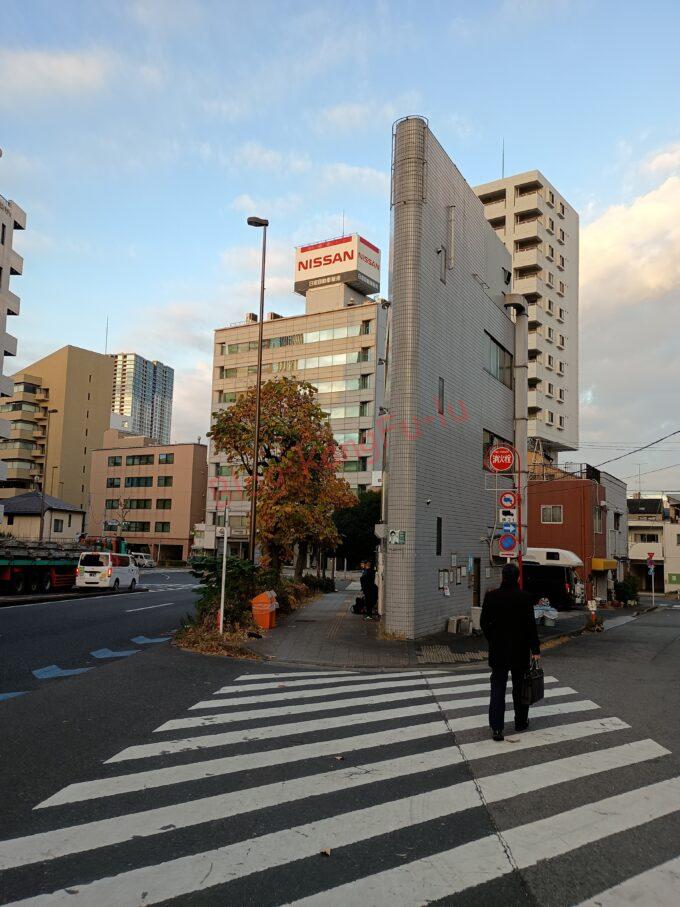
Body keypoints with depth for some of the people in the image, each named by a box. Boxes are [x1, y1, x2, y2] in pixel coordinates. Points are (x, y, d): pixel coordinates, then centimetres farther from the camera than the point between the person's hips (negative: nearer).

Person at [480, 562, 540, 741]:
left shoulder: (491, 596, -7)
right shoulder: (524, 598, -11)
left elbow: (484, 622, -1)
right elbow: (531, 625, -10)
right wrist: (535, 649, -3)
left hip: (498, 650, 1)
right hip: (520, 650, 0)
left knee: (498, 687, 4)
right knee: (519, 686, 16)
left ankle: (496, 727, -3)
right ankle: (521, 722, 29)